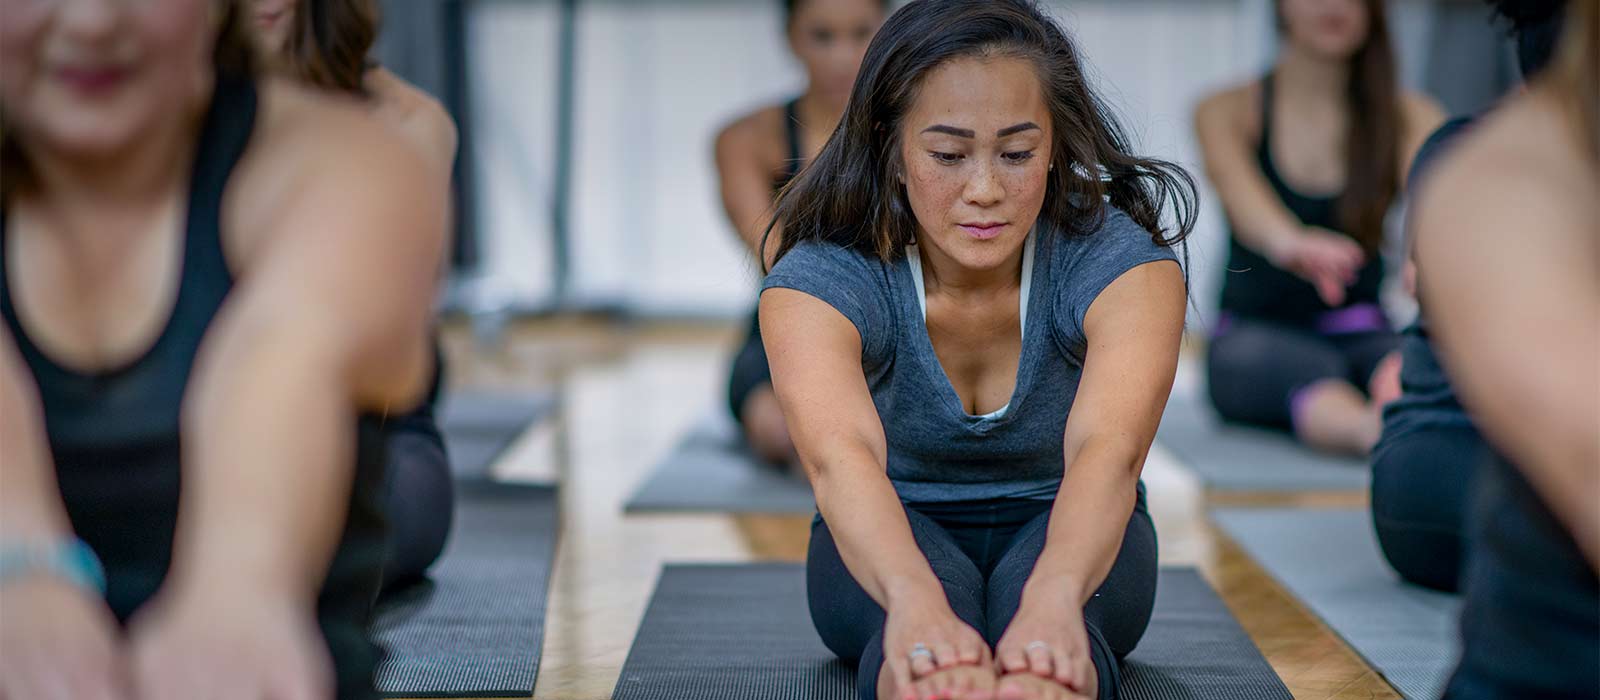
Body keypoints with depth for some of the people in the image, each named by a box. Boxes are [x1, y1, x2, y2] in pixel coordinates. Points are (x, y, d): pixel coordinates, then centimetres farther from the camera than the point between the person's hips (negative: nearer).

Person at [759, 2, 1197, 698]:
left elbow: (1108, 450, -43)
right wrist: (914, 597, -66)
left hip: (1067, 539, 0)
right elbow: (840, 455, -44)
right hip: (890, 545, 0)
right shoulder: (818, 280, -24)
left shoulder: (1120, 264, -23)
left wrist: (1053, 597, -65)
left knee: (1035, 581, -38)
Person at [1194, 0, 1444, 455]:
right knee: (1310, 368, -36)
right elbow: (1239, 189, -23)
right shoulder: (1227, 112, 1)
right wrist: (1291, 242, -49)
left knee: (1400, 365, -34)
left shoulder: (1409, 118, 6)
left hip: (1358, 332, 2)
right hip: (1255, 332, -1)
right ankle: (1371, 428, -68)